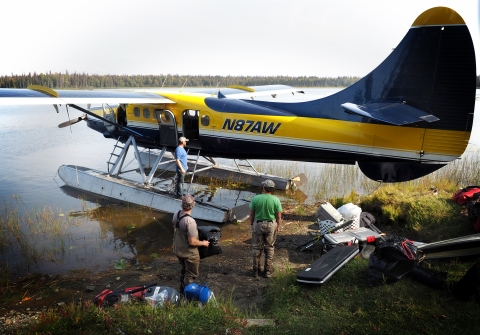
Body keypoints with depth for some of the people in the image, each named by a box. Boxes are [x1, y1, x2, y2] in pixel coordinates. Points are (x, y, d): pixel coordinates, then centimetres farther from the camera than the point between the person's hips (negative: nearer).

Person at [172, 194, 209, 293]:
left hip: (178, 250, 8)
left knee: (184, 270, 28)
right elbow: (192, 242, -27)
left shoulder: (176, 215, -8)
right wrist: (203, 243, -10)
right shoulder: (190, 221, -33)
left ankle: (182, 291, 44)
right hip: (189, 253, -8)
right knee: (191, 275, 13)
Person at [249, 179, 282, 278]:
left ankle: (256, 270, 21)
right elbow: (279, 217, -7)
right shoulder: (276, 200, -12)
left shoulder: (255, 199, -12)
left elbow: (251, 214, -5)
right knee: (269, 248, 13)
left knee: (256, 247, 13)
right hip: (271, 225, 0)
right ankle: (268, 271, 18)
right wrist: (278, 226, 8)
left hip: (258, 224, 0)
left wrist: (251, 224, 9)